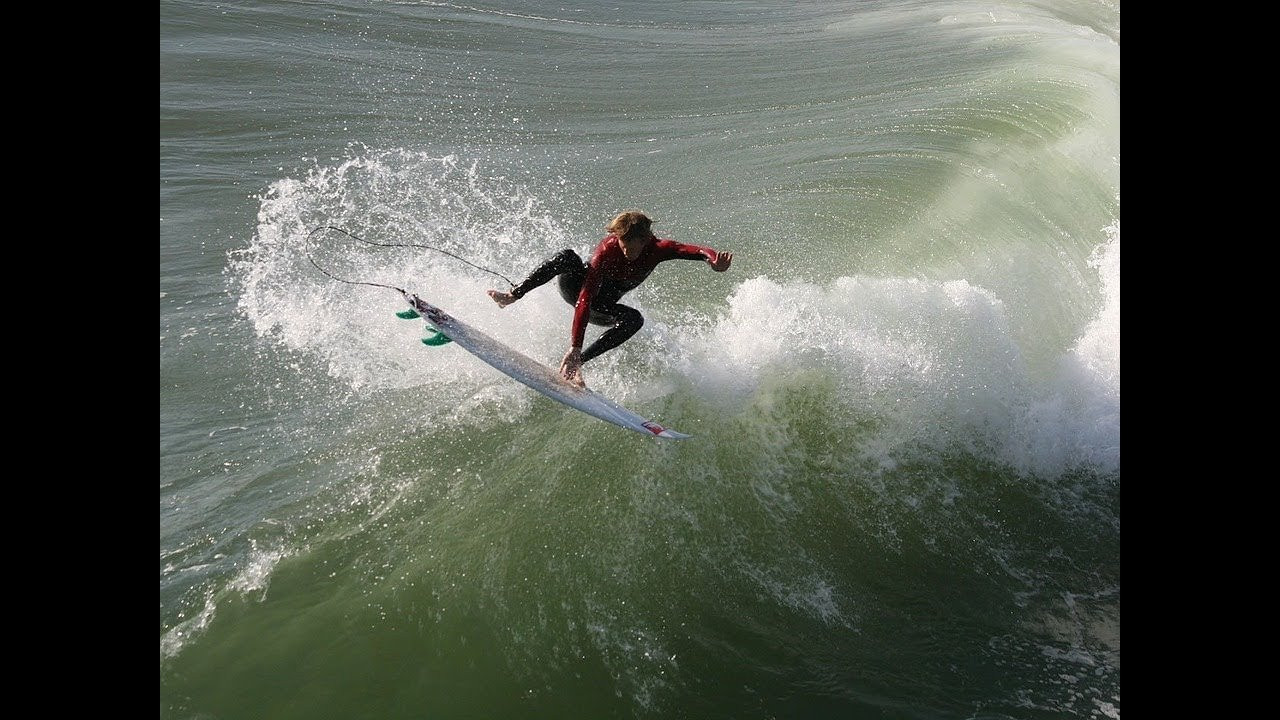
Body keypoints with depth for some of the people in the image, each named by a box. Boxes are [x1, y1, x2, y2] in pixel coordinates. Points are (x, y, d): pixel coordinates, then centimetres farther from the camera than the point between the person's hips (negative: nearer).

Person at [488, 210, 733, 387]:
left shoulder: (657, 249, -20)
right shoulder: (607, 250, -32)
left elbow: (692, 250, -38)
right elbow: (585, 300, -40)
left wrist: (713, 257, -63)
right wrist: (575, 346, -49)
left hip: (602, 307, 4)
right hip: (576, 288, -3)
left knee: (634, 319, -29)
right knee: (568, 257, -34)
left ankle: (577, 363, -29)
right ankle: (513, 295, -29)